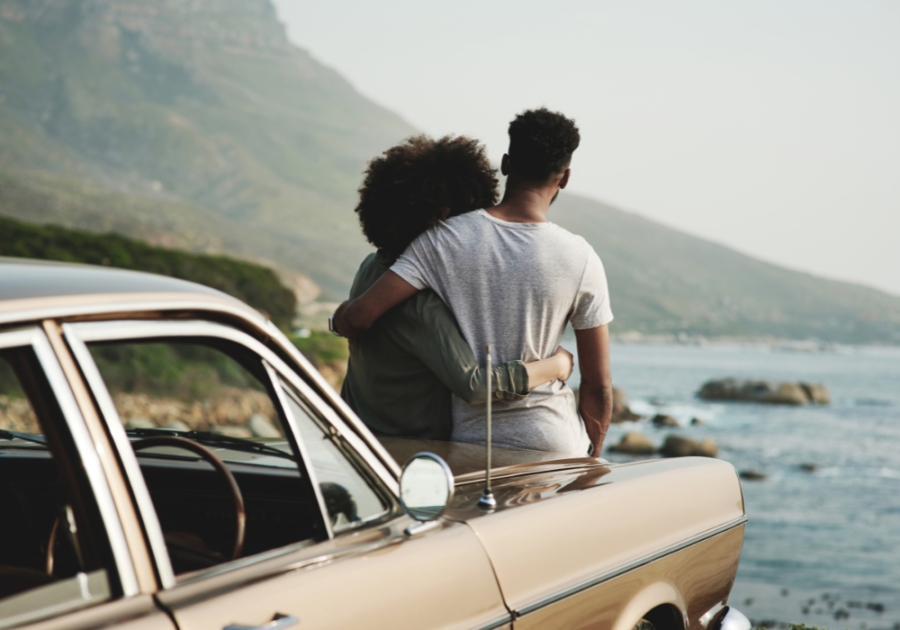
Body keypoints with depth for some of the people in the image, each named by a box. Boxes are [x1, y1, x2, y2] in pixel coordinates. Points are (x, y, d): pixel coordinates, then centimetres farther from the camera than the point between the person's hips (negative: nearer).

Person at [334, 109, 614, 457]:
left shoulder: (445, 241, -7)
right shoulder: (580, 258, -7)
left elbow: (358, 316, -12)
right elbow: (598, 385, -2)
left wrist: (341, 316, 13)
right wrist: (588, 462, 13)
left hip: (469, 442, 1)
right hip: (556, 444, -1)